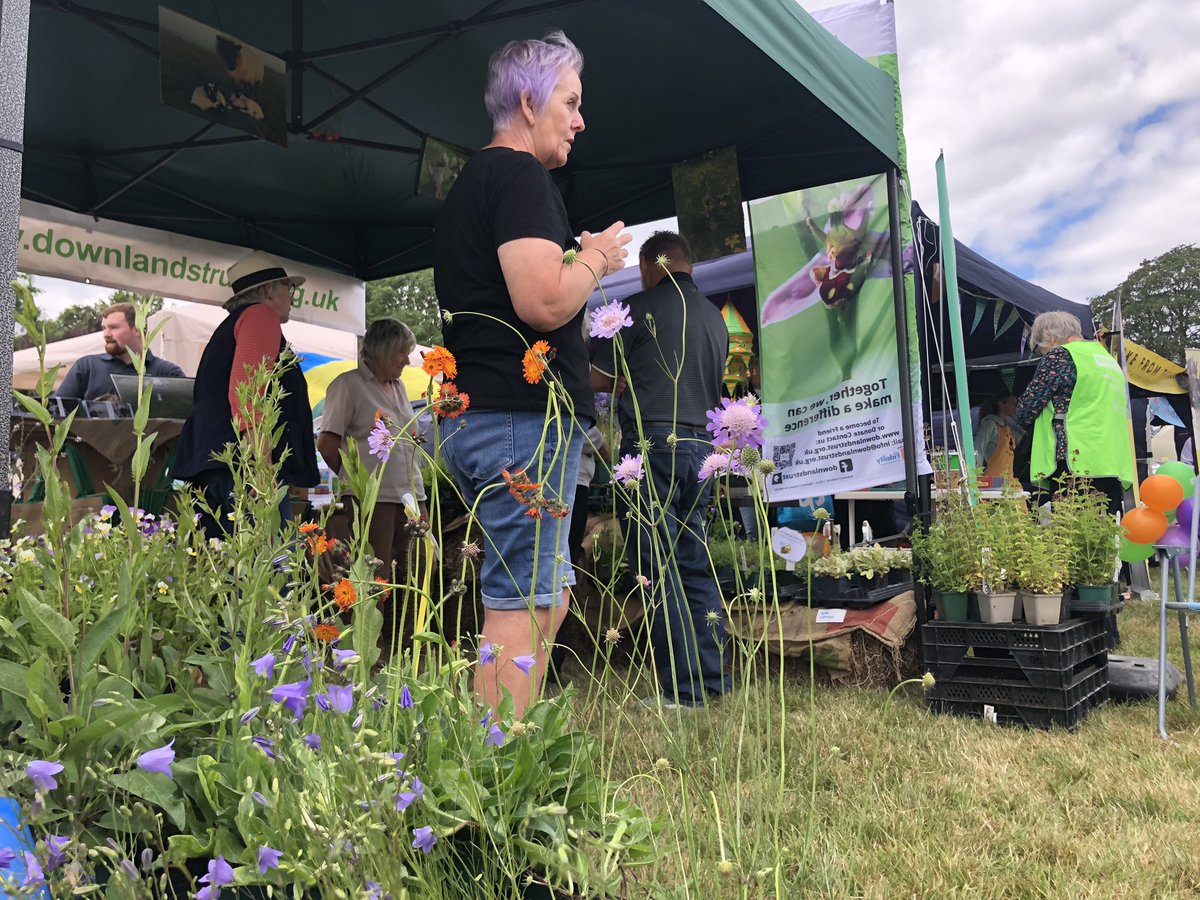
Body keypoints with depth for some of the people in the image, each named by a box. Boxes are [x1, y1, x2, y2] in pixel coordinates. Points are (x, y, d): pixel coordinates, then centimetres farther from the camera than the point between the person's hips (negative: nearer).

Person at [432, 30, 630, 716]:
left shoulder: (470, 182, 23)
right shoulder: (520, 174, -9)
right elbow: (543, 303, -23)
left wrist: (580, 263, 23)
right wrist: (596, 258, -4)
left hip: (477, 419, 10)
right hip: (525, 417, -10)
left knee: (551, 597, 16)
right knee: (520, 608, -7)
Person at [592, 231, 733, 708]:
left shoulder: (639, 308, -3)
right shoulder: (715, 317, 16)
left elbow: (600, 376, 1)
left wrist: (632, 378, 22)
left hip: (654, 444, -7)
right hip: (703, 445, 7)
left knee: (657, 568, -3)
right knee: (696, 565, 12)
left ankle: (684, 689, -2)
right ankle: (714, 679, 14)